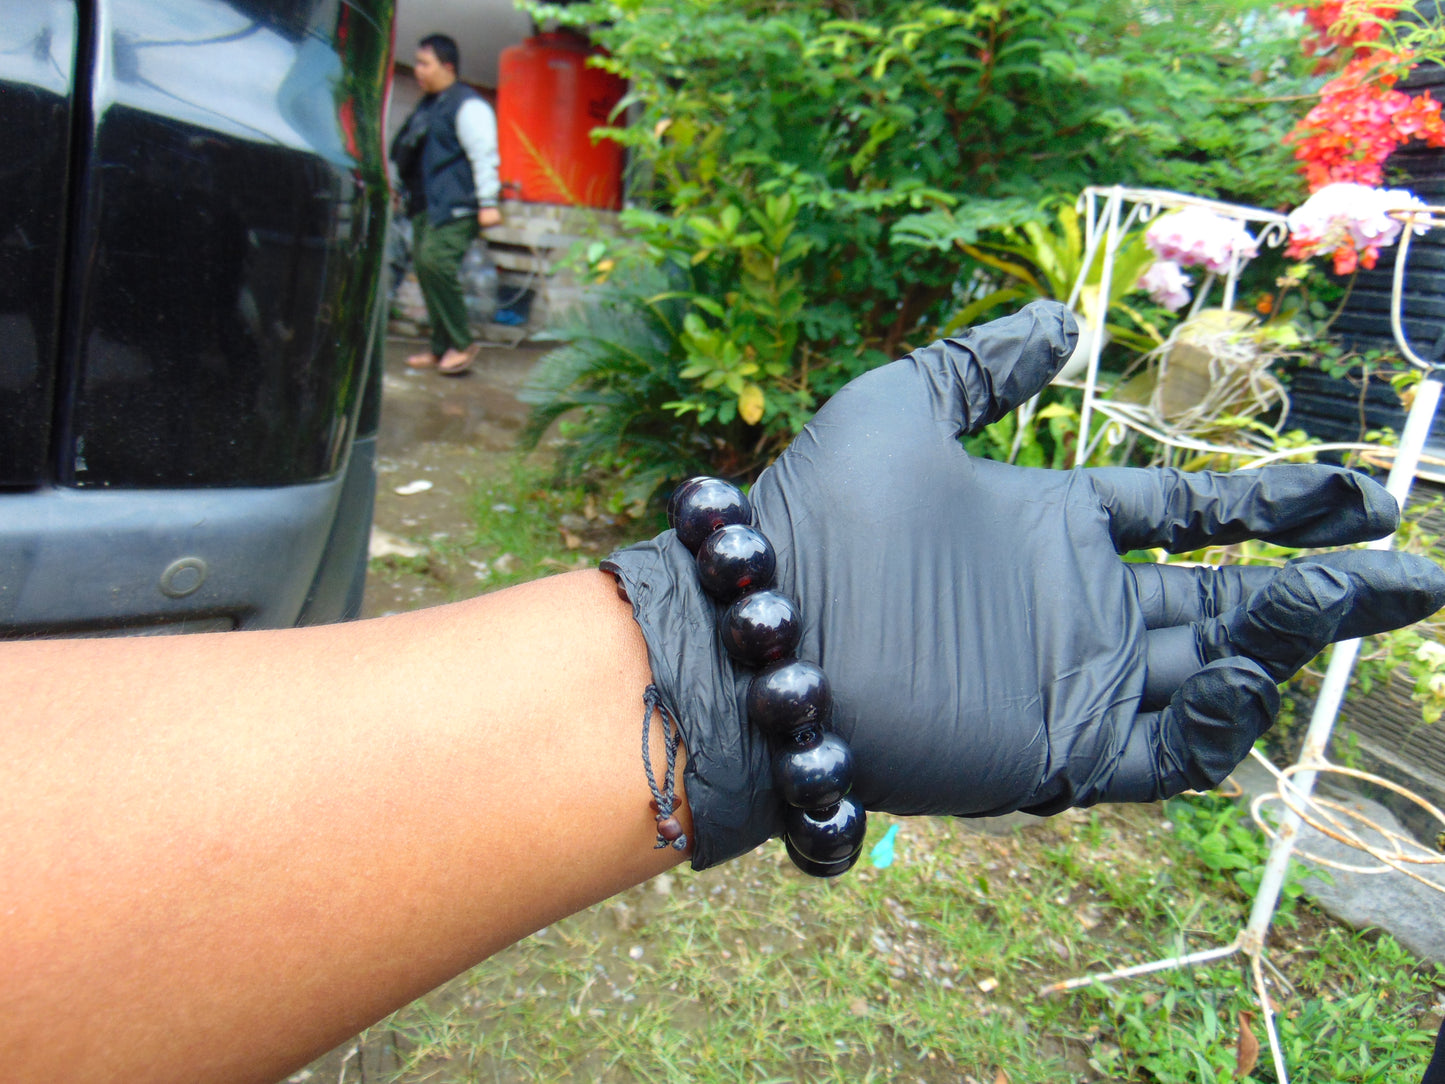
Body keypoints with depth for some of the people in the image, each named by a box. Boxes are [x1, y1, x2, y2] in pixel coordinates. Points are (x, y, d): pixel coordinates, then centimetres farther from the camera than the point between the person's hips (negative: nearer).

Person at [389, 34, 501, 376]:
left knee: (435, 261, -22)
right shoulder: (427, 105, 22)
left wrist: (487, 203, -20)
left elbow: (483, 155, -14)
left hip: (456, 206, -9)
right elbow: (407, 152, 31)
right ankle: (441, 348, 11)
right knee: (425, 265, 5)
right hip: (425, 204, 9)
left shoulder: (468, 105, -6)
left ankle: (462, 344, -13)